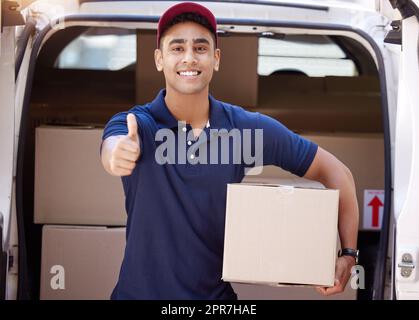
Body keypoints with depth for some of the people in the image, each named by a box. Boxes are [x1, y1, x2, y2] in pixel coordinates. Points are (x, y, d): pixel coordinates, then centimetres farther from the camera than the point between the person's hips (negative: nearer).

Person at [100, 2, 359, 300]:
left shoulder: (249, 129, -9)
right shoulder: (133, 126, -13)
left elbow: (334, 171, -3)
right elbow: (113, 149, -36)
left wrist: (348, 254, -11)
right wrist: (119, 155, -59)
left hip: (216, 293, 1)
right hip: (140, 291, -1)